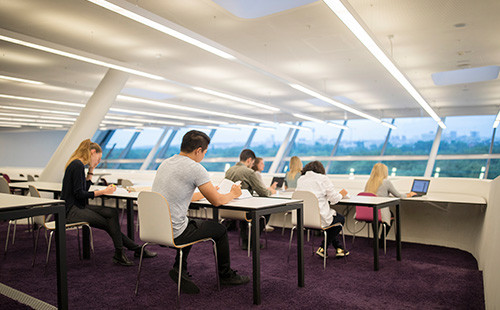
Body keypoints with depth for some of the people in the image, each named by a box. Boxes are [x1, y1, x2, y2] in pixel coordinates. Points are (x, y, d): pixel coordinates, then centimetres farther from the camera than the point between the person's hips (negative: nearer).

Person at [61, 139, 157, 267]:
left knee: (112, 213, -5)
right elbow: (79, 193, -22)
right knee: (109, 223, -11)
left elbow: (84, 188, 15)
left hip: (79, 206, 9)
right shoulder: (77, 165, -17)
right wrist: (103, 191, -20)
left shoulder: (77, 164, 14)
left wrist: (91, 170, 9)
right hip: (72, 210, -9)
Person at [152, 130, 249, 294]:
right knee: (219, 229, 13)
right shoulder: (195, 168, -15)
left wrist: (207, 192, 33)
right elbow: (216, 201, -8)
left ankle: (180, 268, 19)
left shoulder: (165, 163, 11)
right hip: (173, 233, -8)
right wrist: (232, 194, 13)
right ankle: (225, 274, 32)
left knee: (191, 224, 33)